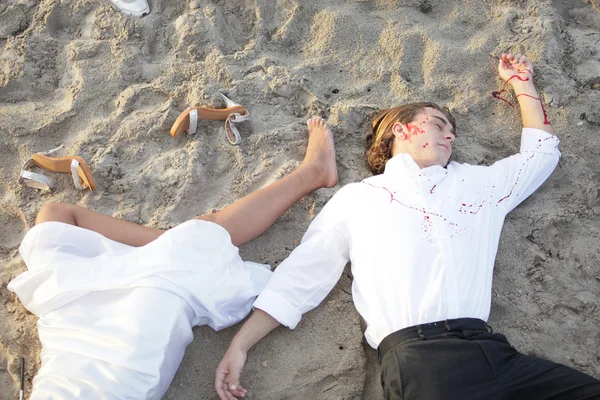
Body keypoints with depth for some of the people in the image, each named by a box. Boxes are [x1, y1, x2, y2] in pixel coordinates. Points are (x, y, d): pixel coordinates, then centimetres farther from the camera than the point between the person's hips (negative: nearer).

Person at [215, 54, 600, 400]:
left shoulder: (477, 182, 25)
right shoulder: (358, 197, 16)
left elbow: (541, 150, 39)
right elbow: (300, 276, 13)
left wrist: (521, 81, 43)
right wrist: (240, 346, 8)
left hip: (490, 348, 4)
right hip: (415, 353, -4)